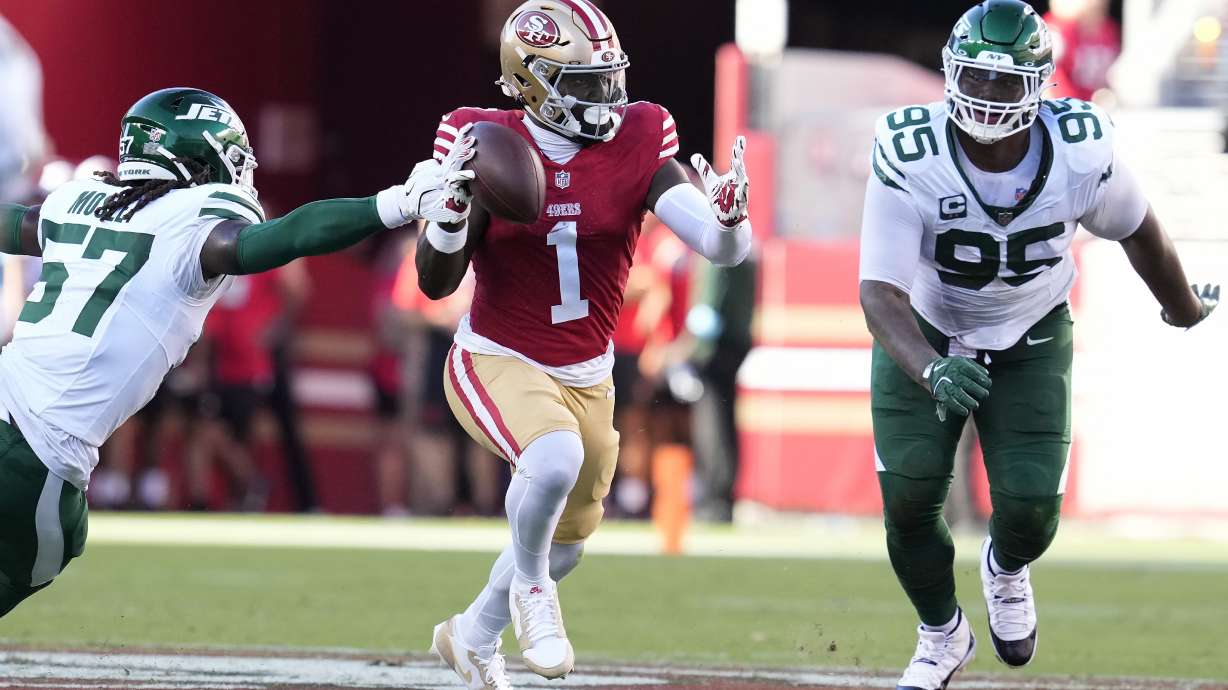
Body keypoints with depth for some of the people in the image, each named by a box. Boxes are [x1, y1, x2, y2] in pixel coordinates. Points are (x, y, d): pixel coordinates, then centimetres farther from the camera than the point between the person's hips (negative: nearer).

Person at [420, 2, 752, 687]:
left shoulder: (636, 146, -10)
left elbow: (725, 250, -17)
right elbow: (435, 282, -13)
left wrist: (730, 217, -41)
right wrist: (454, 205, -31)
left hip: (587, 375, 4)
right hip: (497, 364, -4)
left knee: (567, 537, 19)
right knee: (555, 456, -35)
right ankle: (530, 590, -5)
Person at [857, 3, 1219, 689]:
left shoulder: (1081, 151, -25)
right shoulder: (909, 157, -31)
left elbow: (1137, 230, -3)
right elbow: (881, 291, -33)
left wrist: (1185, 308, 16)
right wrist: (932, 373, -52)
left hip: (1031, 342, 1)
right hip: (923, 337, -1)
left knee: (1031, 509, -8)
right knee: (909, 499, -7)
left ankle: (1007, 568, 33)